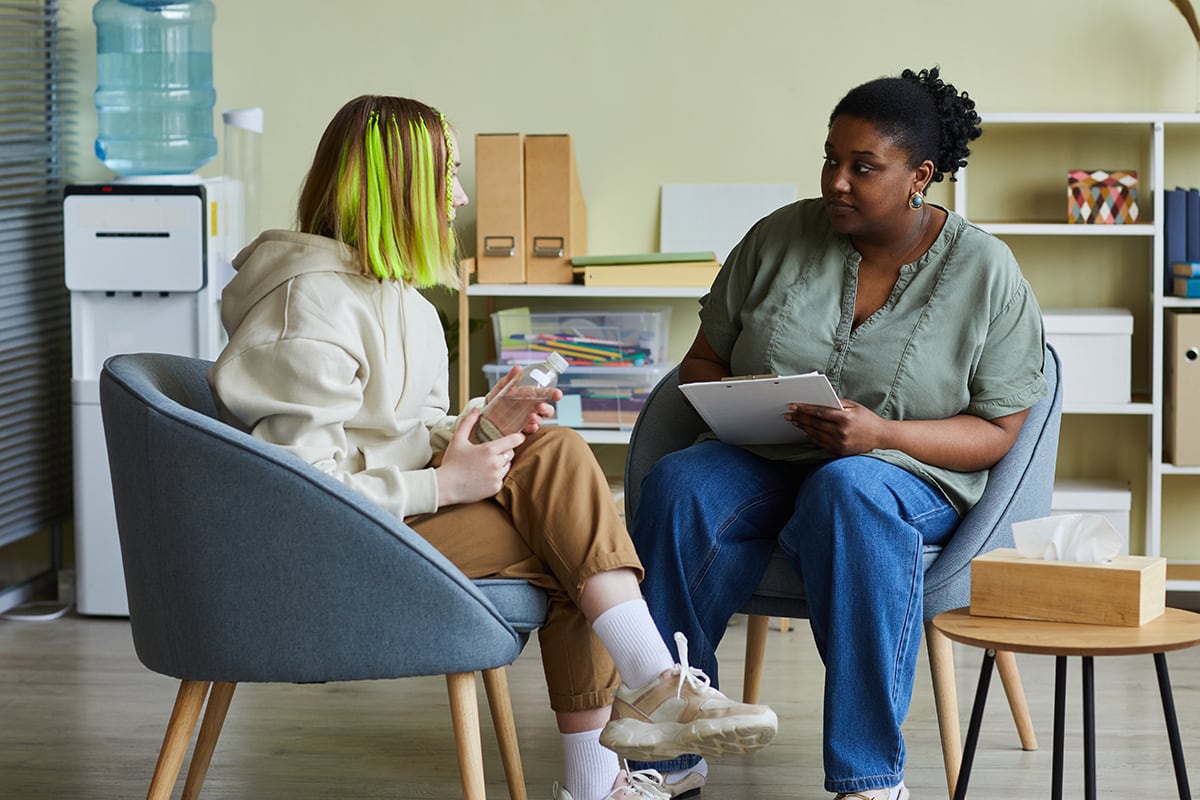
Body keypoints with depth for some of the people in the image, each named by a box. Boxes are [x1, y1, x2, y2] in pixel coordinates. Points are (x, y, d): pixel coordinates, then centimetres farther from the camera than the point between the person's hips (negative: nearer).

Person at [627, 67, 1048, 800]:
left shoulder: (985, 272, -3)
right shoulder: (779, 238, 4)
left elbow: (995, 433, -3)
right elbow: (703, 361, 13)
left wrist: (882, 433, -20)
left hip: (910, 476, -2)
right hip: (762, 466, 3)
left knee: (848, 492, -39)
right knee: (678, 487, -31)